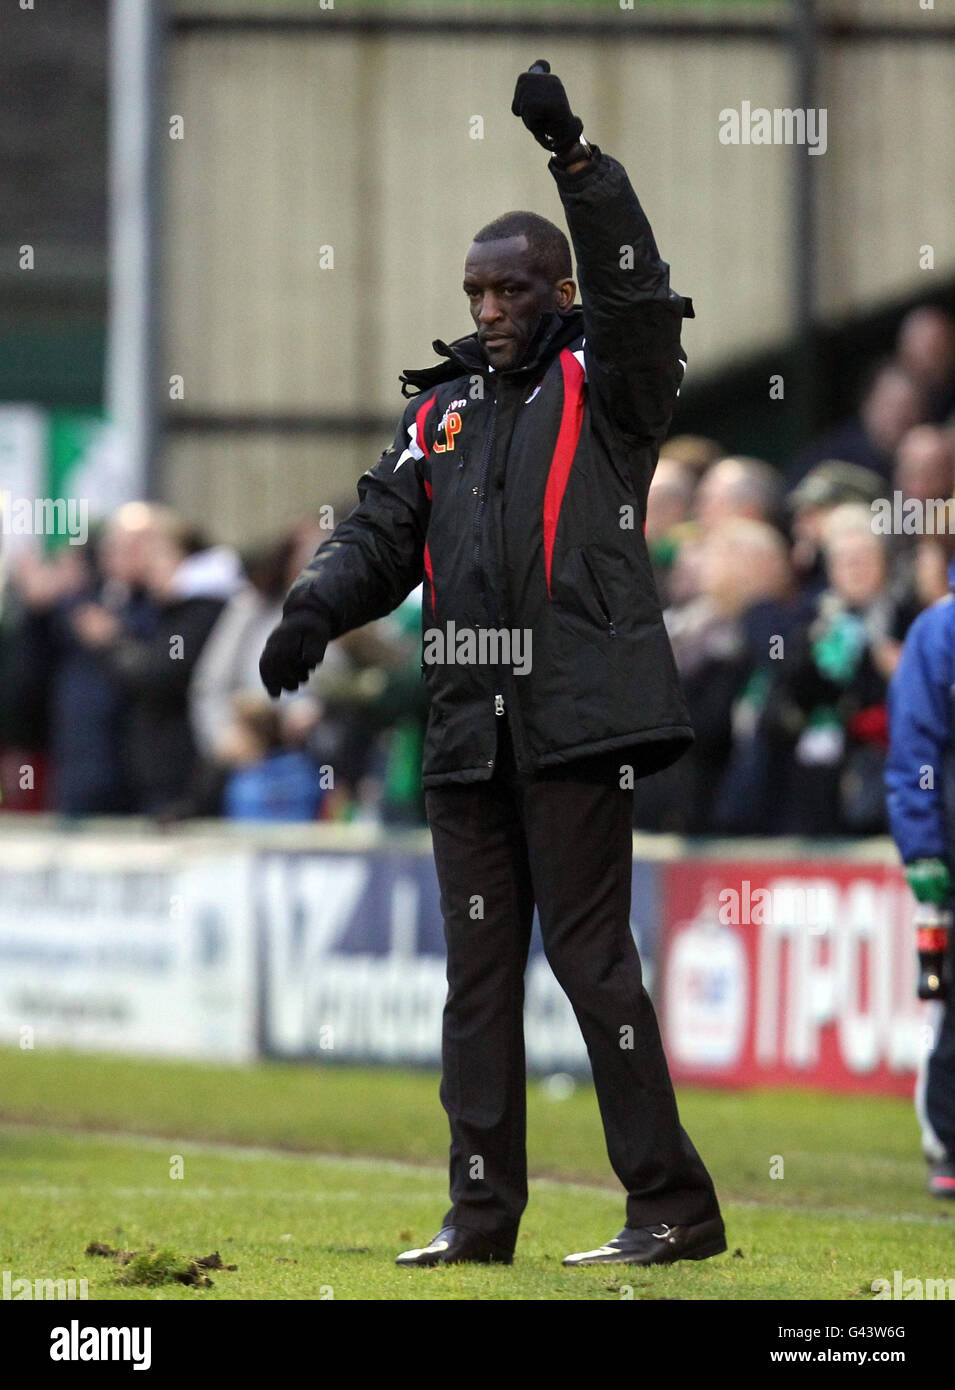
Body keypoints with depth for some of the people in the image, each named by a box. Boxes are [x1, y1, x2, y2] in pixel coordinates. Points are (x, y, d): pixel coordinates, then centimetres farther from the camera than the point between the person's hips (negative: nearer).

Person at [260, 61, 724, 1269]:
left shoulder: (602, 386, 3)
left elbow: (632, 288, -15)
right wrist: (316, 610, -6)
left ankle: (675, 1206, -4)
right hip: (467, 729, 6)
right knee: (478, 972, 6)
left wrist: (574, 157, -27)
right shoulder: (441, 411, 19)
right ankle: (482, 1211, 9)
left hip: (577, 718, -6)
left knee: (591, 956, -8)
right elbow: (381, 533, 14)